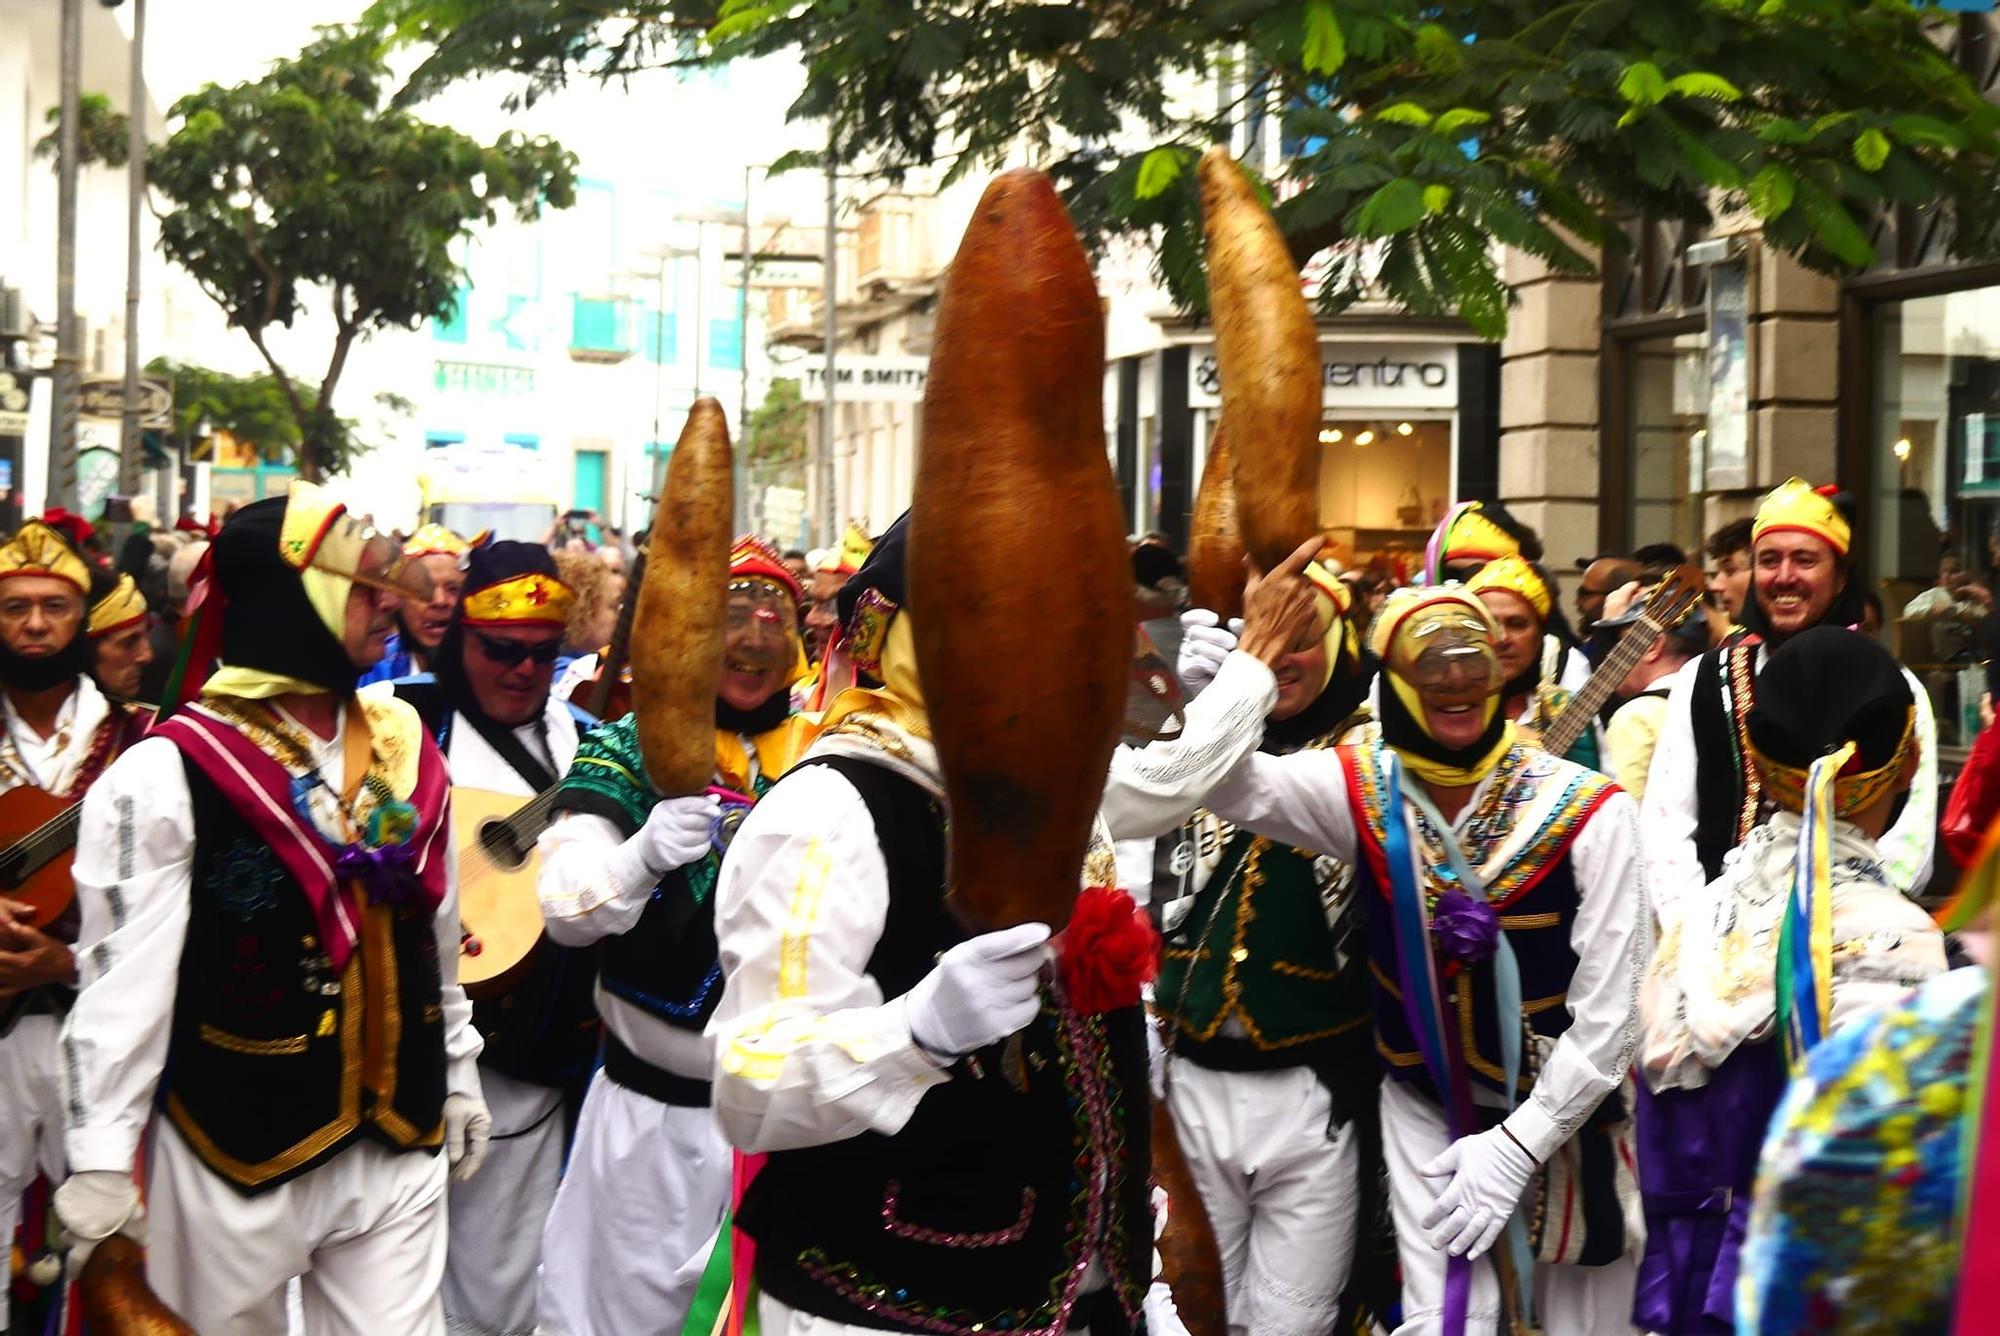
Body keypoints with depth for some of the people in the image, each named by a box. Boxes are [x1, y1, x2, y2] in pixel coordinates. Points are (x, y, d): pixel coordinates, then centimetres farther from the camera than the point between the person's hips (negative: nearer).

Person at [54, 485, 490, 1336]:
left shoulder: (405, 748, 5)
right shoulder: (168, 774, -14)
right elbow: (121, 980, -15)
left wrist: (458, 1073, 19)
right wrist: (100, 1163, -16)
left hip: (398, 1148, 5)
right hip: (236, 1155, -5)